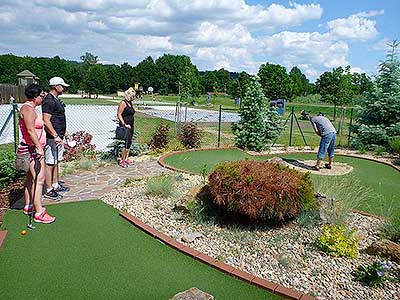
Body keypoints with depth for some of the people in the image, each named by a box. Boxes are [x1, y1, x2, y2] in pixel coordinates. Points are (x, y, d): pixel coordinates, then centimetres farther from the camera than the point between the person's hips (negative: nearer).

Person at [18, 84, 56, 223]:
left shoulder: (30, 107, 17)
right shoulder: (28, 108, -15)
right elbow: (30, 130, -24)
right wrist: (38, 147, -28)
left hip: (33, 148, 11)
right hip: (32, 149, -11)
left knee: (31, 178, 17)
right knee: (39, 179, -11)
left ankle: (28, 206, 29)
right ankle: (39, 213, -8)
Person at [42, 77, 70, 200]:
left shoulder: (56, 99, 15)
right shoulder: (49, 100, -16)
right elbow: (46, 121, -22)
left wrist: (61, 135, 23)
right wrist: (55, 136, -26)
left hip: (58, 136, 10)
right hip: (52, 137, -10)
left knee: (56, 162, 16)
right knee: (50, 163, -4)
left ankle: (55, 185, 27)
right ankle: (49, 190, 3)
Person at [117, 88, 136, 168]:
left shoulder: (130, 103, 15)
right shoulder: (123, 103, -10)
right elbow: (119, 114, -14)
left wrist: (131, 125, 15)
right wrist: (124, 124, -17)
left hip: (131, 126, 9)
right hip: (125, 126, -9)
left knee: (129, 143, 11)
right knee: (127, 143, -12)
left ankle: (126, 159, 20)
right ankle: (122, 160, -4)